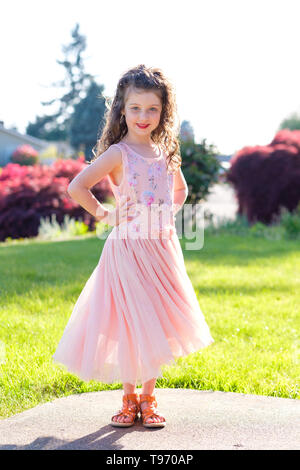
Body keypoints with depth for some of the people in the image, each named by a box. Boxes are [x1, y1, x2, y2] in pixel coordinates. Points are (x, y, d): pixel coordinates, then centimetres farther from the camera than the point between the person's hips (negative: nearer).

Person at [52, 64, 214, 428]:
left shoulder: (167, 153, 8)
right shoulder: (118, 153, -8)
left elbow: (180, 189, 26)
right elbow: (76, 187, -14)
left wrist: (168, 216, 11)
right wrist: (102, 213, -7)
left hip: (162, 249, 5)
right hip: (127, 249, -5)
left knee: (159, 324, 8)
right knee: (129, 324, 1)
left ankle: (148, 398, 22)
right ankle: (128, 398, 19)